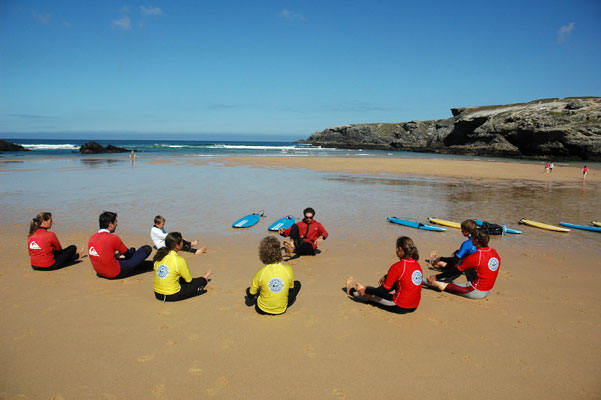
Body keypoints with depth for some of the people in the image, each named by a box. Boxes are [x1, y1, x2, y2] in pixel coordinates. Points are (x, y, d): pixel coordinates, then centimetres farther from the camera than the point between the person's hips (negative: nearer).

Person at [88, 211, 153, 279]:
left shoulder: (92, 238, 1)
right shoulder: (113, 238, -20)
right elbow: (127, 253, -3)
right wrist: (133, 251, 18)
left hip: (100, 273, 8)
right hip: (116, 274, -8)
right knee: (147, 249, -3)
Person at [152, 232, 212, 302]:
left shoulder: (159, 256, 0)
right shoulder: (179, 260, -18)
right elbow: (189, 280, -6)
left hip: (157, 294, 7)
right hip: (172, 296, -7)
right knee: (201, 281, 9)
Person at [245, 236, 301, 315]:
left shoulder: (260, 273, -19)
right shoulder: (288, 270, -17)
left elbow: (251, 295, -5)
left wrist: (248, 291, 18)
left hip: (263, 310, 0)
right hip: (282, 310, 0)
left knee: (248, 290, 26)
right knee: (297, 284, 18)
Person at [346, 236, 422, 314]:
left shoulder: (397, 267, -20)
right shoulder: (417, 265, 2)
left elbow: (382, 291, -15)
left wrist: (365, 291, -2)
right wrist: (386, 277, 32)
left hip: (400, 307, -7)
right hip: (414, 307, 7)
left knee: (370, 295, 14)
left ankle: (352, 291, 41)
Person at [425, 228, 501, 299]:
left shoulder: (475, 257, -24)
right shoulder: (494, 252, -2)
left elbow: (456, 271, -17)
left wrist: (436, 277, -8)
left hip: (476, 292, -8)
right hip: (488, 291, 8)